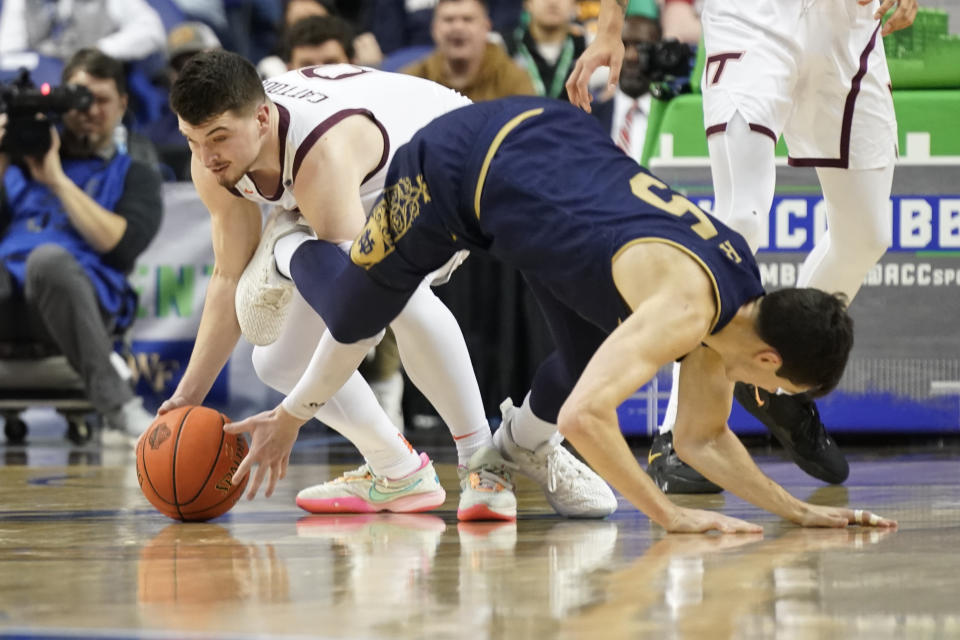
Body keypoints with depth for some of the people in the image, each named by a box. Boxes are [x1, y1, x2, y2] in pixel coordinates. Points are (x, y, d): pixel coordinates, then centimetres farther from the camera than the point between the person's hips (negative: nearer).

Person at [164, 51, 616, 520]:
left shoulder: (321, 155, -44)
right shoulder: (214, 162, -21)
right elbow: (229, 279, -7)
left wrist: (294, 414, -52)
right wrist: (189, 395, -13)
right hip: (365, 195, 8)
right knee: (279, 362, -3)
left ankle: (484, 463, -29)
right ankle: (397, 474, 16)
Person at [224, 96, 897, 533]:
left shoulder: (740, 294, -7)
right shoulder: (686, 307, -34)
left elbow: (704, 439, 4)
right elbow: (583, 418, -46)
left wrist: (797, 510, -8)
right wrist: (670, 516, -40)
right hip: (463, 159, -7)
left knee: (590, 369, 3)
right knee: (356, 310, 17)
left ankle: (510, 452, 31)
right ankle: (291, 247, 49)